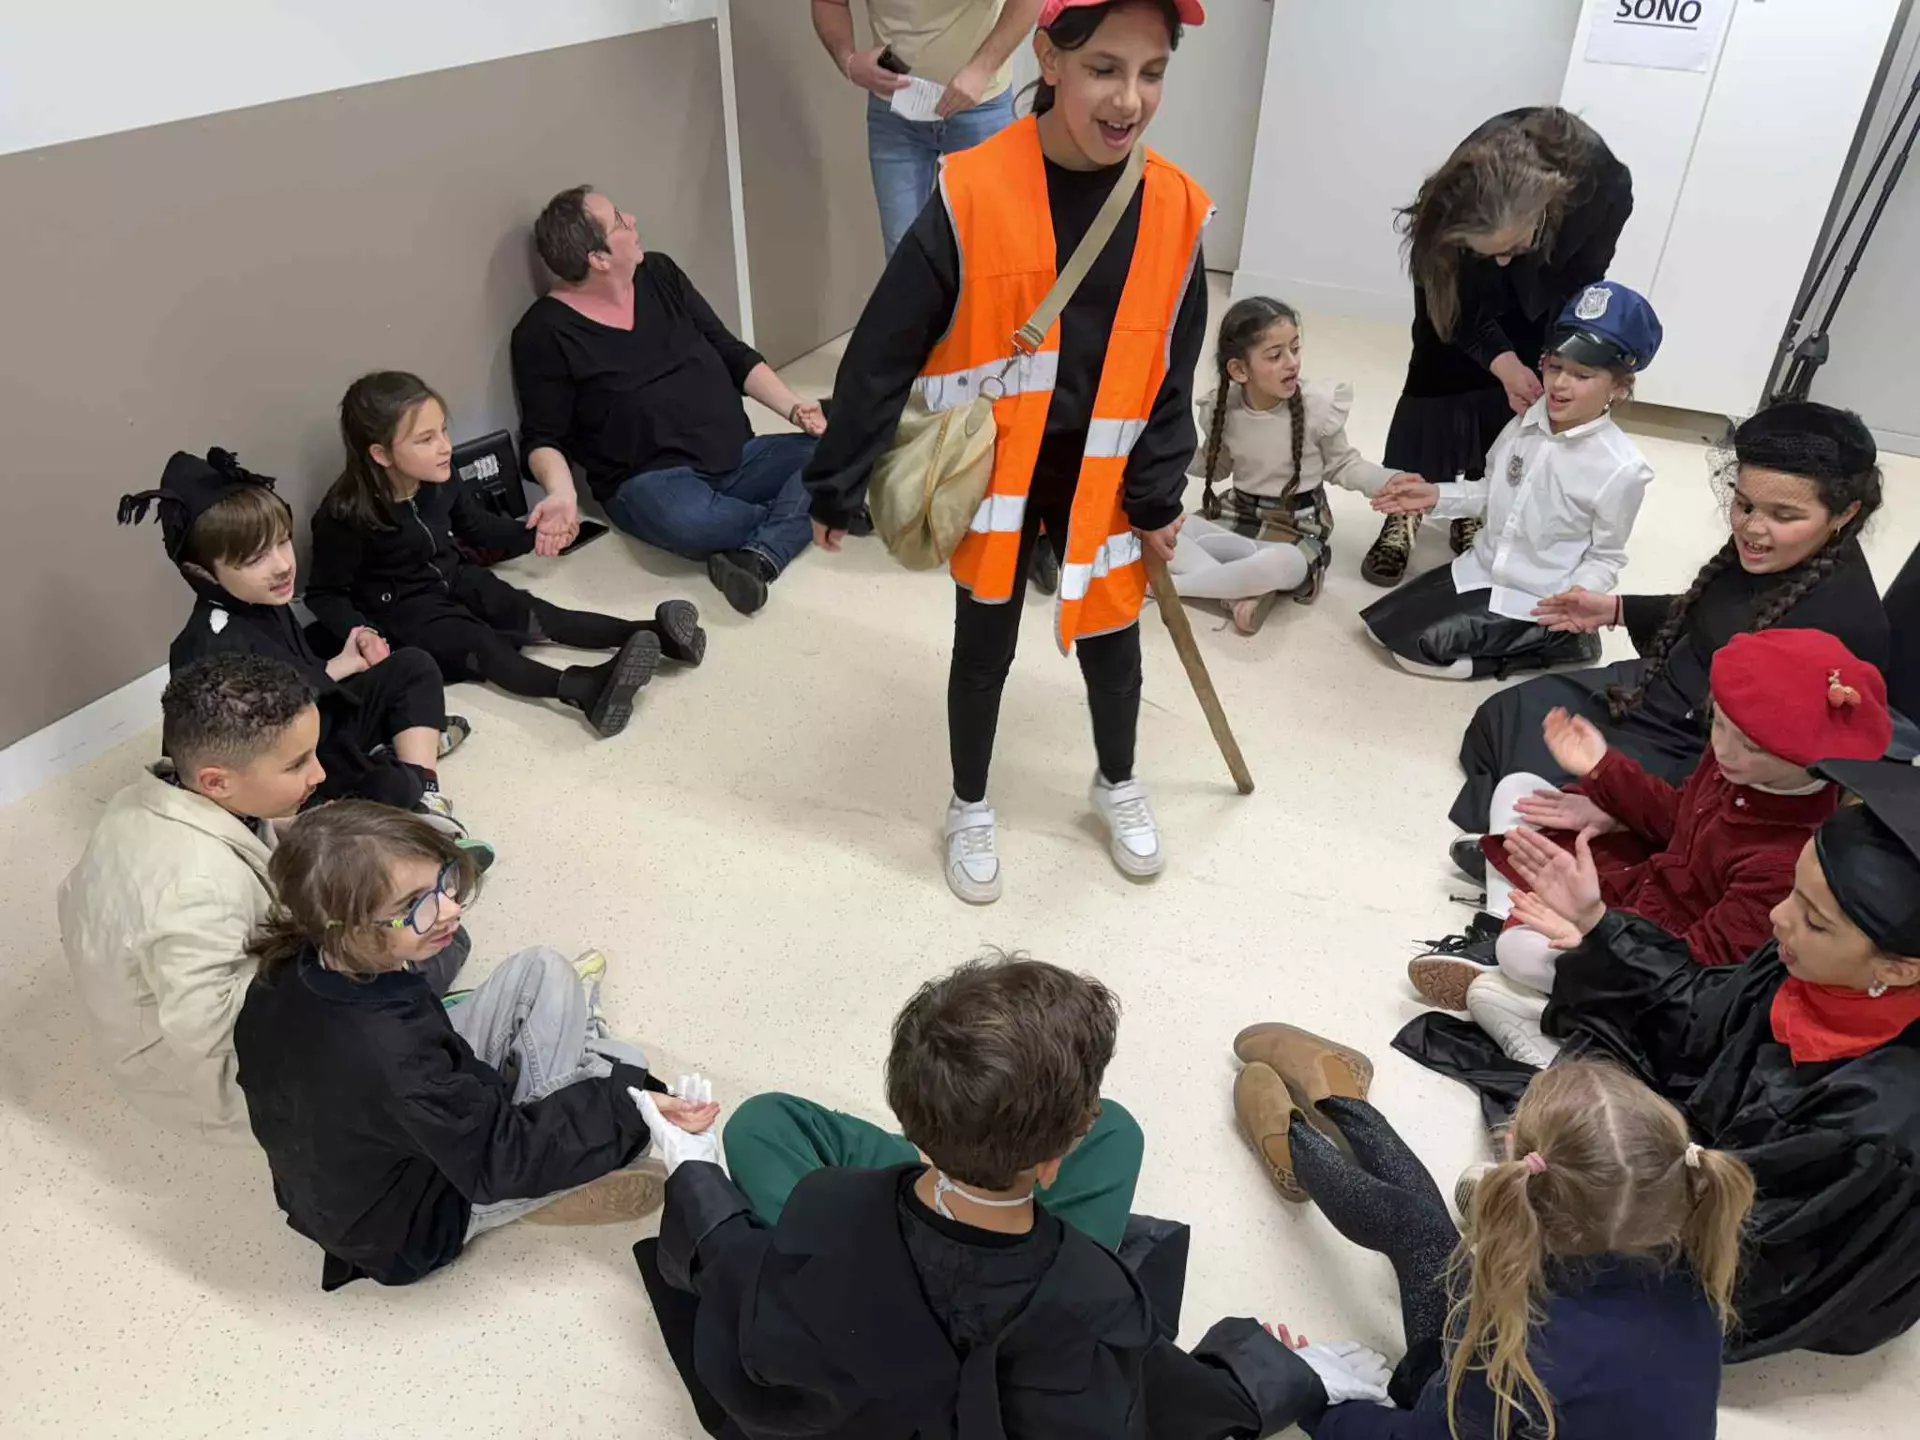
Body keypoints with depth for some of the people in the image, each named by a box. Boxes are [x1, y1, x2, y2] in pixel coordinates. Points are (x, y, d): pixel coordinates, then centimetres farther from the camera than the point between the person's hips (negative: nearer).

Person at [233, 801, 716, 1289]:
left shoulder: (288, 970, -21)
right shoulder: (387, 1058, -42)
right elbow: (497, 1160, -28)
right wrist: (626, 1105, -26)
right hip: (410, 1225, -7)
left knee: (543, 971, 0)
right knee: (626, 1068, -14)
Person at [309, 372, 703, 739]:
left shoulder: (439, 479, -8)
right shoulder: (345, 515, -26)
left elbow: (476, 527, 13)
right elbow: (325, 594, -14)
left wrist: (534, 535, 5)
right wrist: (360, 633, -32)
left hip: (455, 579, 6)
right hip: (402, 608, -6)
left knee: (535, 616, -12)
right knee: (480, 646, -27)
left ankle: (649, 633, -29)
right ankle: (583, 690, -52)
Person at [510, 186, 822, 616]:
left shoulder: (659, 274, 10)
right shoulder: (545, 332, -5)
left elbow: (733, 354, 12)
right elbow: (542, 437, -3)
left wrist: (794, 408, -3)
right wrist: (562, 494, -25)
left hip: (738, 457, 6)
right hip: (650, 479, -5)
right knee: (689, 521, -41)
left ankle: (757, 557, -32)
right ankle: (805, 514, -12)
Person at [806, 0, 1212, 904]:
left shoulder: (1175, 210, -9)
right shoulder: (974, 193, -19)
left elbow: (1171, 371, 2)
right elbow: (883, 350, -14)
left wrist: (1159, 495, 3)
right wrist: (837, 487, -10)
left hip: (1101, 476, 3)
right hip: (987, 473, -2)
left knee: (1111, 637, 16)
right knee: (985, 644, 12)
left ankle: (1118, 785, 45)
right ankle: (969, 808, 37)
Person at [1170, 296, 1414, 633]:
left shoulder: (1318, 406, -16)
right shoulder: (1223, 409, -7)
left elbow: (1342, 466, -2)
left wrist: (1391, 482, -19)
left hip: (1298, 528, -3)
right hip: (1236, 515, 3)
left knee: (1278, 565, -40)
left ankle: (1168, 583, -21)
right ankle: (1246, 592, -25)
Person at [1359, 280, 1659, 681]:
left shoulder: (1621, 468, -21)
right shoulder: (1527, 421, -5)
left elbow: (1605, 558, -11)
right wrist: (1436, 496, -2)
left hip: (1532, 602, -7)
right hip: (1479, 568, 7)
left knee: (1416, 647, -17)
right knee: (1381, 624, 4)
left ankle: (1555, 642, -1)